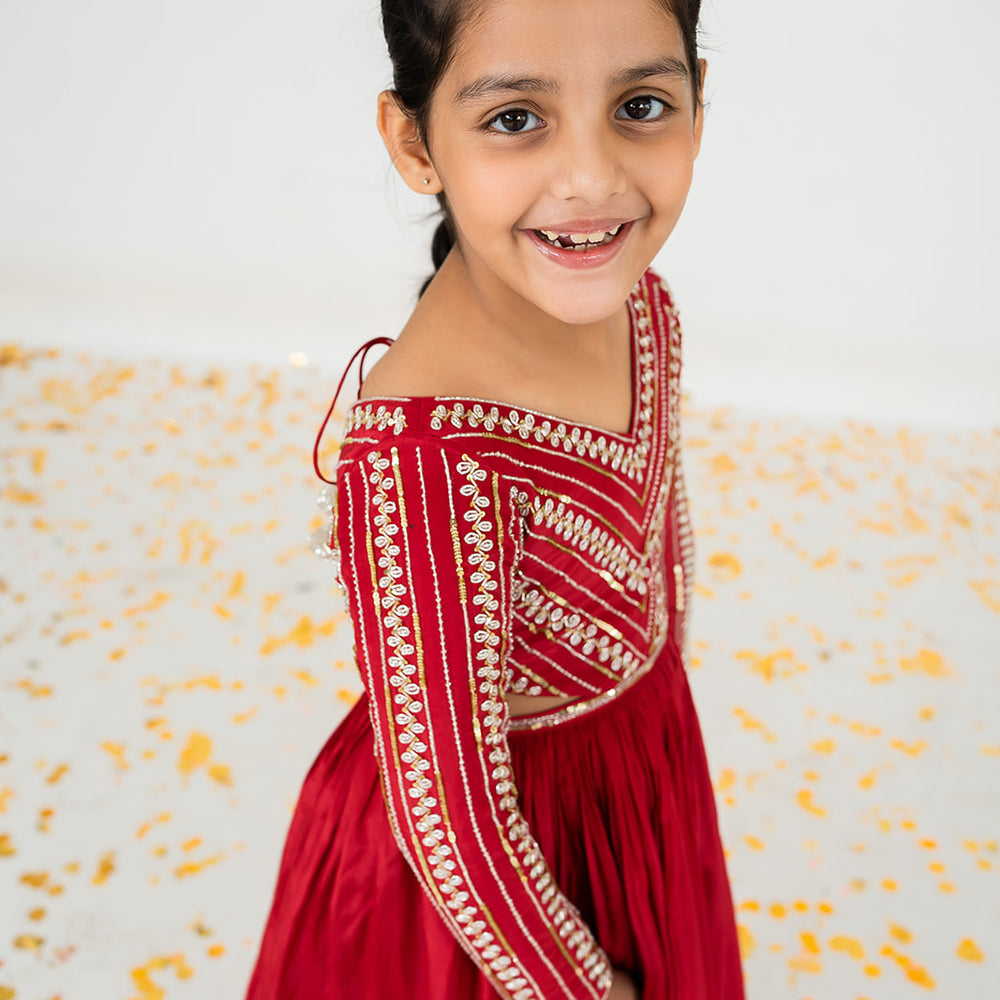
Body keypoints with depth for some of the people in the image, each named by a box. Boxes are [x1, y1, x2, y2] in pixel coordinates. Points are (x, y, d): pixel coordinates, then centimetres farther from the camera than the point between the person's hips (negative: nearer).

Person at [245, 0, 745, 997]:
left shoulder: (641, 308, -15)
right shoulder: (427, 459, -39)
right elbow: (452, 815, -28)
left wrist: (655, 724, 15)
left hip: (643, 792, 6)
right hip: (494, 875, -6)